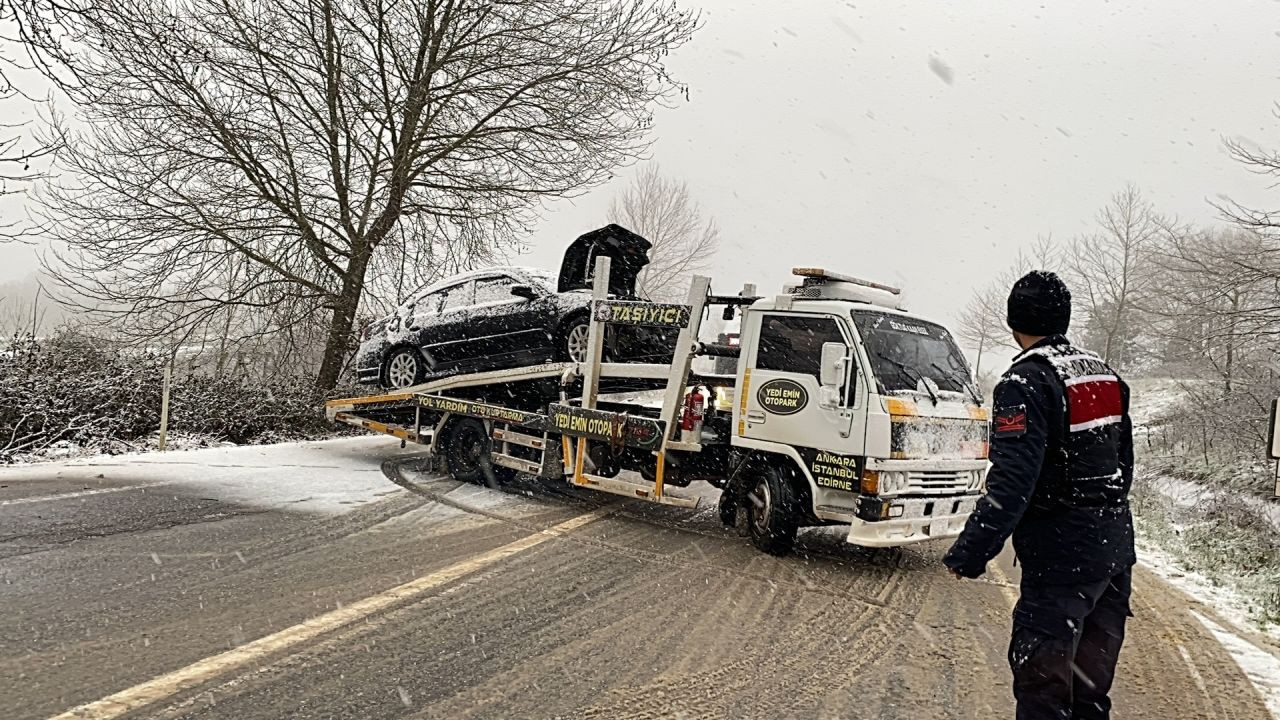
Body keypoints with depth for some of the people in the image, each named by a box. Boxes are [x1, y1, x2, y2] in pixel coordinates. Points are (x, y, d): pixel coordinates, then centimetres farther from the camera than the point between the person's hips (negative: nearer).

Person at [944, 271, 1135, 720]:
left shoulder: (1025, 382, -18)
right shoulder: (1105, 375, 9)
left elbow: (1012, 482, -26)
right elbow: (1123, 460, 18)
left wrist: (970, 553, -23)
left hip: (1061, 553, -8)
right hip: (1116, 544, 9)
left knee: (1042, 672, 0)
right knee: (1092, 670, 21)